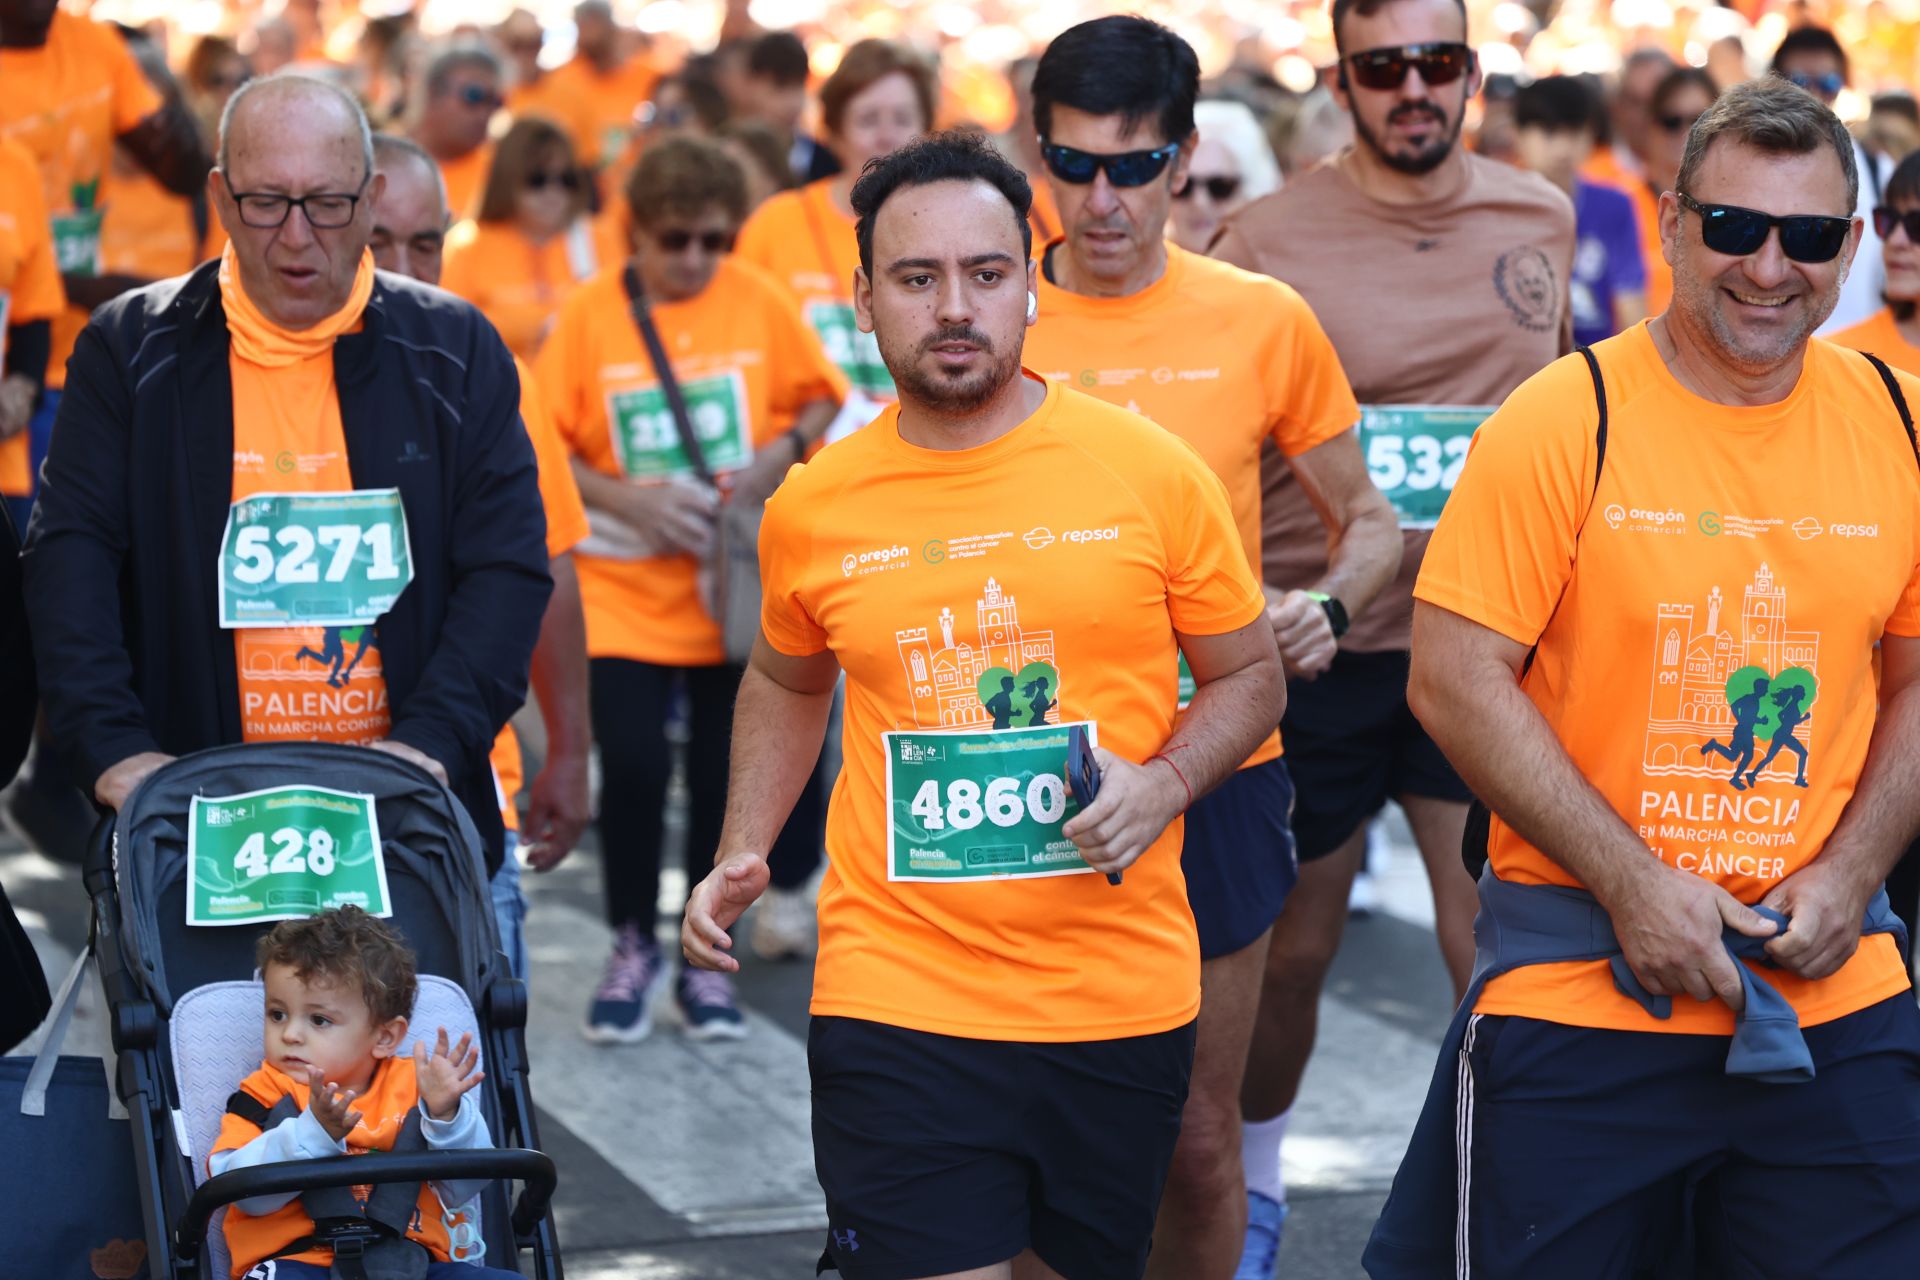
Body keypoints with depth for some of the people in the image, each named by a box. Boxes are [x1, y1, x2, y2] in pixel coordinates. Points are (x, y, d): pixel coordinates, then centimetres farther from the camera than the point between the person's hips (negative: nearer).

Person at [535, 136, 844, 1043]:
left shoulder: (756, 301, -2)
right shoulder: (588, 315, -7)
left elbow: (822, 399, 7)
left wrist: (783, 450, -12)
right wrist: (627, 498, -18)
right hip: (625, 590, -1)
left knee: (724, 773, 5)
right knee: (632, 767, -8)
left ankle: (705, 956, 21)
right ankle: (632, 946, 15)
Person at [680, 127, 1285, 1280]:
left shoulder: (1153, 473, -4)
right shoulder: (812, 510, 2)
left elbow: (1250, 676, 7)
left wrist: (1162, 783, -12)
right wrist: (741, 858, 8)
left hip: (1121, 999, 1)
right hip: (898, 1005, -1)